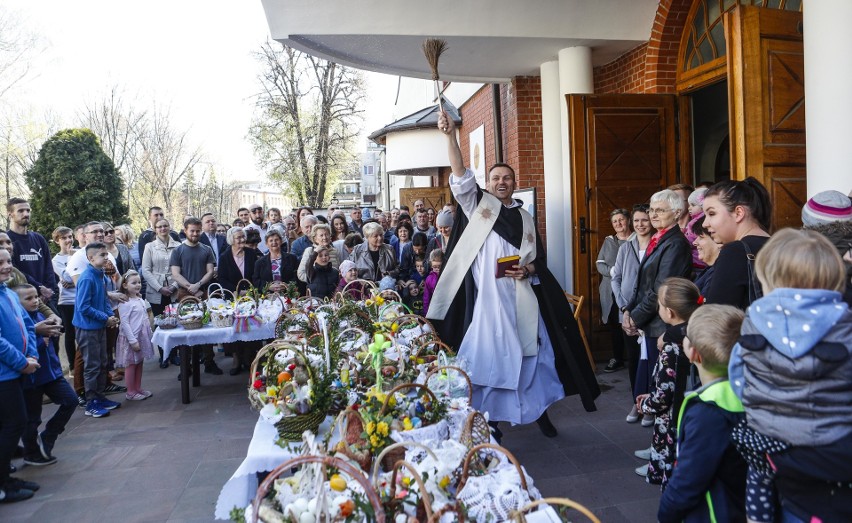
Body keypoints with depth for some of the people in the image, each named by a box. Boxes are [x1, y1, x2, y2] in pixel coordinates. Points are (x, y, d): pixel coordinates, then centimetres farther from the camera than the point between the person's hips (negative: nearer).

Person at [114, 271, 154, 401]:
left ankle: (138, 388, 24)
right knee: (131, 364, 1)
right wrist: (133, 340, -21)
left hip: (142, 336, 8)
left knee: (139, 363, 14)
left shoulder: (140, 300, 9)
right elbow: (124, 323, -19)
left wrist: (148, 335, 13)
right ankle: (130, 392, 10)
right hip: (131, 338, -8)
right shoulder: (125, 303, -15)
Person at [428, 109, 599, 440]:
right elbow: (461, 175, -10)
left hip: (521, 298, 3)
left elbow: (538, 260, 15)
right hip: (487, 296, -3)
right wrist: (450, 135, -21)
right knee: (490, 357, 1)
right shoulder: (478, 204, 6)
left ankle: (539, 410, 23)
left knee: (533, 354, 6)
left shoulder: (524, 218, 14)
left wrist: (527, 269, -8)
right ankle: (488, 417, 14)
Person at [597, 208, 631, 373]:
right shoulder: (608, 241, 14)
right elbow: (599, 264, 9)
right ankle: (617, 358, 18)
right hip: (611, 292, 4)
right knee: (615, 325, 6)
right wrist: (612, 271, -9)